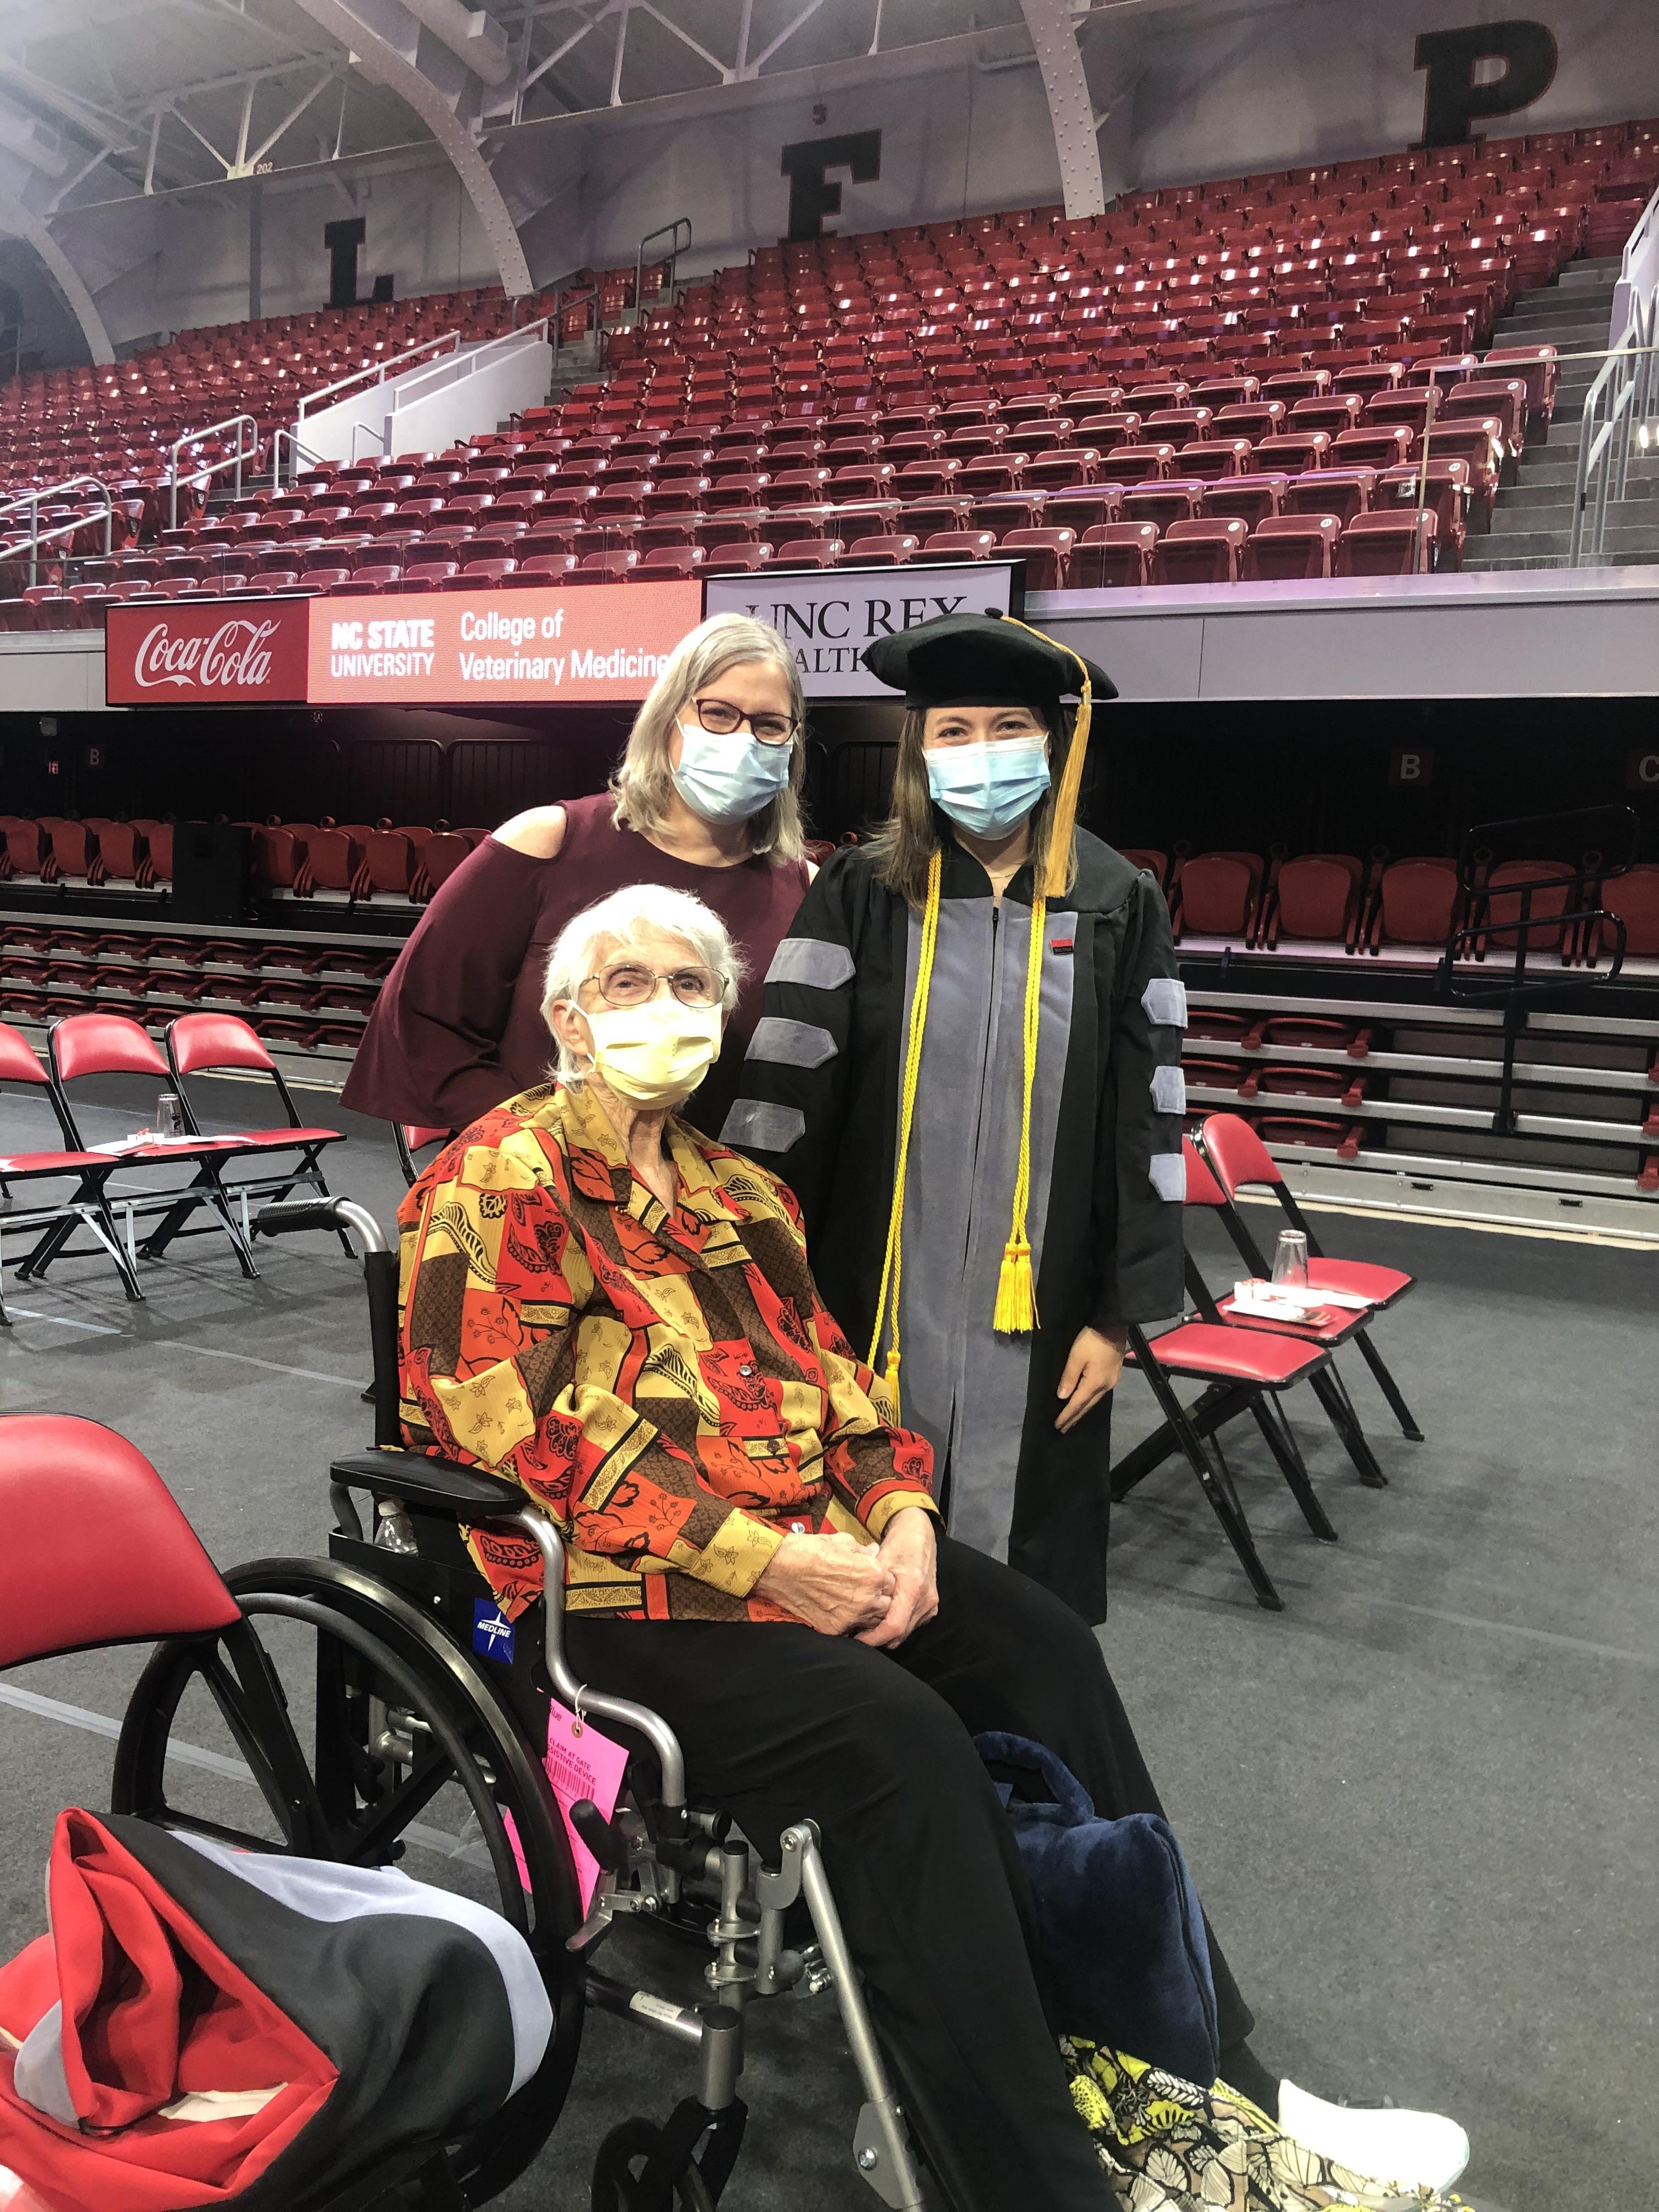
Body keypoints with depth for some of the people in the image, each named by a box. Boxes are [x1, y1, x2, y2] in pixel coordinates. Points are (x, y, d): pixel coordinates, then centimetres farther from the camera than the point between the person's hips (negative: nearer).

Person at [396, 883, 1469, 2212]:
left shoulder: (737, 1191, 18)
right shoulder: (500, 1180, -6)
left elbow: (827, 1367, 16)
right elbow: (521, 1430, -16)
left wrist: (901, 1513, -5)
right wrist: (757, 1559, -20)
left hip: (811, 1543, 7)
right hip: (613, 1588, -7)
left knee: (1042, 1648, -11)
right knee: (898, 1737, -26)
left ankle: (1202, 2081, 1)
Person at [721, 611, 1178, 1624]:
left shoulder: (1117, 906, -1)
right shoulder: (861, 893, -3)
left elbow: (1148, 1118, 1)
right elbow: (784, 1082, -4)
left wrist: (1119, 1313, 0)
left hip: (1035, 1311, 1)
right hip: (879, 1300, 0)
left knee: (1022, 1560, 13)